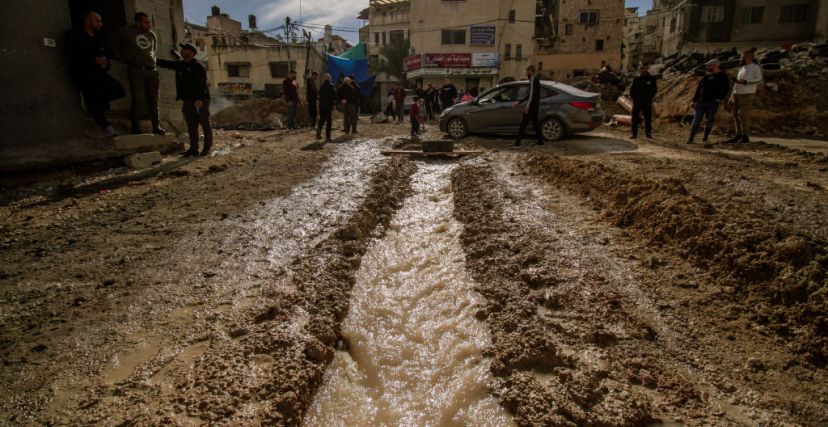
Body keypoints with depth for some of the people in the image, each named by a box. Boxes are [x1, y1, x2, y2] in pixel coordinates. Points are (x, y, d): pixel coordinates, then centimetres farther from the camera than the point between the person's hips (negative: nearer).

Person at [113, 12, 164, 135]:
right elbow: (115, 46, 13)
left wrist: (152, 60, 14)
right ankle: (136, 128, -5)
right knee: (138, 98, -9)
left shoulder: (152, 35, 14)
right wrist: (124, 59, 6)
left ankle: (156, 127, 6)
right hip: (136, 70, -4)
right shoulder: (127, 32, 2)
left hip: (151, 69, 4)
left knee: (153, 99, 2)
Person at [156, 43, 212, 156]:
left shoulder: (198, 66, -8)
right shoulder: (180, 65, 16)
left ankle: (207, 148, 3)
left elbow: (202, 84, -16)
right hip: (188, 100, 7)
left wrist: (200, 99, -24)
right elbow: (166, 63, 25)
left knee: (205, 123, -2)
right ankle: (194, 148, 9)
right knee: (191, 125, 6)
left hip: (200, 100, -7)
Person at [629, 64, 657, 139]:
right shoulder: (636, 79, 7)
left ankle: (648, 133, 12)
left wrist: (649, 98, -6)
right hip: (637, 101, 1)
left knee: (648, 117, 3)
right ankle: (634, 134, 5)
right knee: (635, 118, 0)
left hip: (647, 102, -1)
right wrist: (633, 97, -3)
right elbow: (632, 89, 11)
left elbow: (654, 89, 5)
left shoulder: (651, 79, 3)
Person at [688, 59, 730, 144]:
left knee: (709, 121, -2)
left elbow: (725, 89, -1)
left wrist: (719, 99, -10)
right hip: (701, 102, 4)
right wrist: (694, 100, 10)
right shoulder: (707, 75, 14)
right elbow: (699, 88, 15)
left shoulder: (722, 76, 1)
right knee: (696, 120, -1)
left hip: (712, 103, -4)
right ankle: (691, 139, 0)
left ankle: (705, 139, 3)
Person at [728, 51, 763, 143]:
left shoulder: (756, 67, -7)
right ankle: (738, 136, 11)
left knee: (744, 116, -10)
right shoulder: (741, 68, 15)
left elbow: (759, 80, -15)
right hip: (737, 94, 8)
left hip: (747, 95, -8)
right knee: (736, 115, 6)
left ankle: (746, 137, -5)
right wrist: (732, 96, 14)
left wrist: (745, 82, -24)